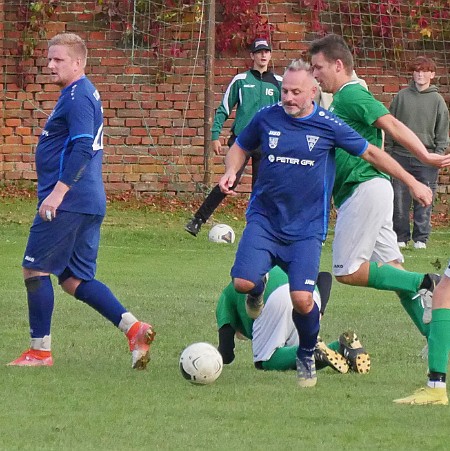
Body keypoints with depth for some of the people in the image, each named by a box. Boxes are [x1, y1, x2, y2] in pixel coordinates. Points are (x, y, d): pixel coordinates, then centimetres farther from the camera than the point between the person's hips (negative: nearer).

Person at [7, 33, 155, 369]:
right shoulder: (87, 95, 18)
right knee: (75, 280, 10)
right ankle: (133, 328, -2)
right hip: (91, 202, 10)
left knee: (35, 268, -1)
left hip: (69, 202, -10)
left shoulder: (77, 97, -13)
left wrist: (57, 192, -25)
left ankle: (40, 351, 3)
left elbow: (82, 149, -23)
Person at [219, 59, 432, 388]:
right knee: (243, 282, -19)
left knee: (302, 298, -18)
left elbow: (371, 153, 6)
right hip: (264, 221, 2)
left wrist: (412, 182, 9)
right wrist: (231, 172, -4)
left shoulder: (328, 125, -5)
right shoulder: (267, 118, -1)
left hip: (307, 228, -1)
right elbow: (241, 148, 17)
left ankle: (307, 358, 11)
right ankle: (258, 291, 22)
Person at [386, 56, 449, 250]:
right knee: (399, 200, 1)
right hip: (401, 156, 1)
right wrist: (388, 150, 3)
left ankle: (421, 238, 9)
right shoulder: (402, 96, 6)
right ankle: (401, 237, 11)